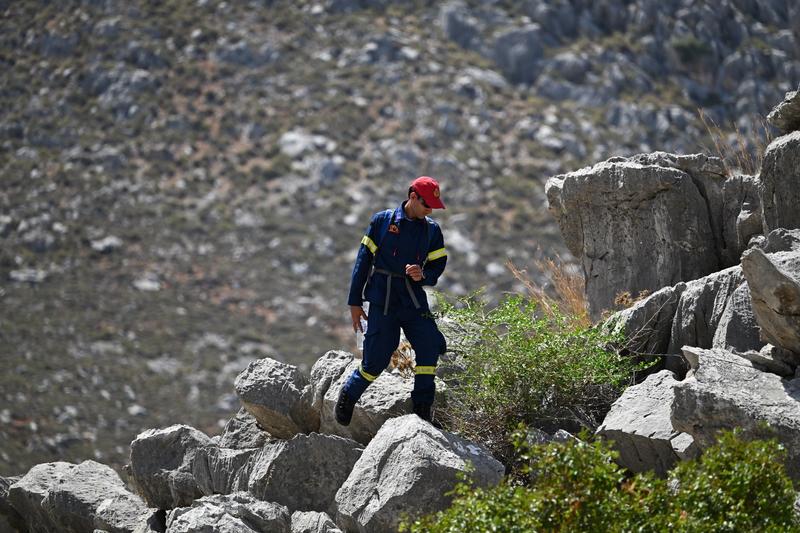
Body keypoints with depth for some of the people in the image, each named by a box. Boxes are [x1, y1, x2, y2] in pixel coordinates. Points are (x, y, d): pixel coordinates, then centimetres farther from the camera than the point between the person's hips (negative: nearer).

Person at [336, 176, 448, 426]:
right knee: (376, 361, -7)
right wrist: (355, 302, -2)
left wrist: (423, 275, -15)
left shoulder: (432, 230, 9)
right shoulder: (382, 221, 0)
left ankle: (422, 413, -4)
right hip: (383, 299, -3)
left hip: (414, 299, 3)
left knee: (429, 349, -13)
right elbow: (363, 260, 1)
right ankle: (347, 397, 20)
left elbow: (438, 265, 10)